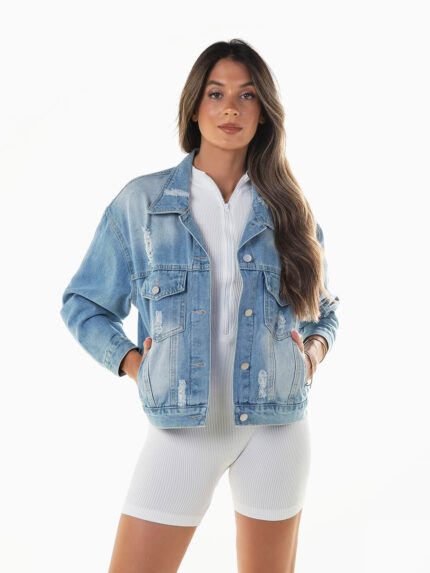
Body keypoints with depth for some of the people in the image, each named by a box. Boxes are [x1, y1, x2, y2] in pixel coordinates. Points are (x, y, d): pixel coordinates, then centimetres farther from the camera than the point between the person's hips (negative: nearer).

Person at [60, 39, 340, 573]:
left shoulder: (288, 208, 6)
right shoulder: (141, 201, 1)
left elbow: (323, 307, 20)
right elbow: (83, 304, 8)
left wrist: (316, 347, 0)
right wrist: (130, 361, -6)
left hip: (277, 423, 2)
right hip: (182, 427, -1)